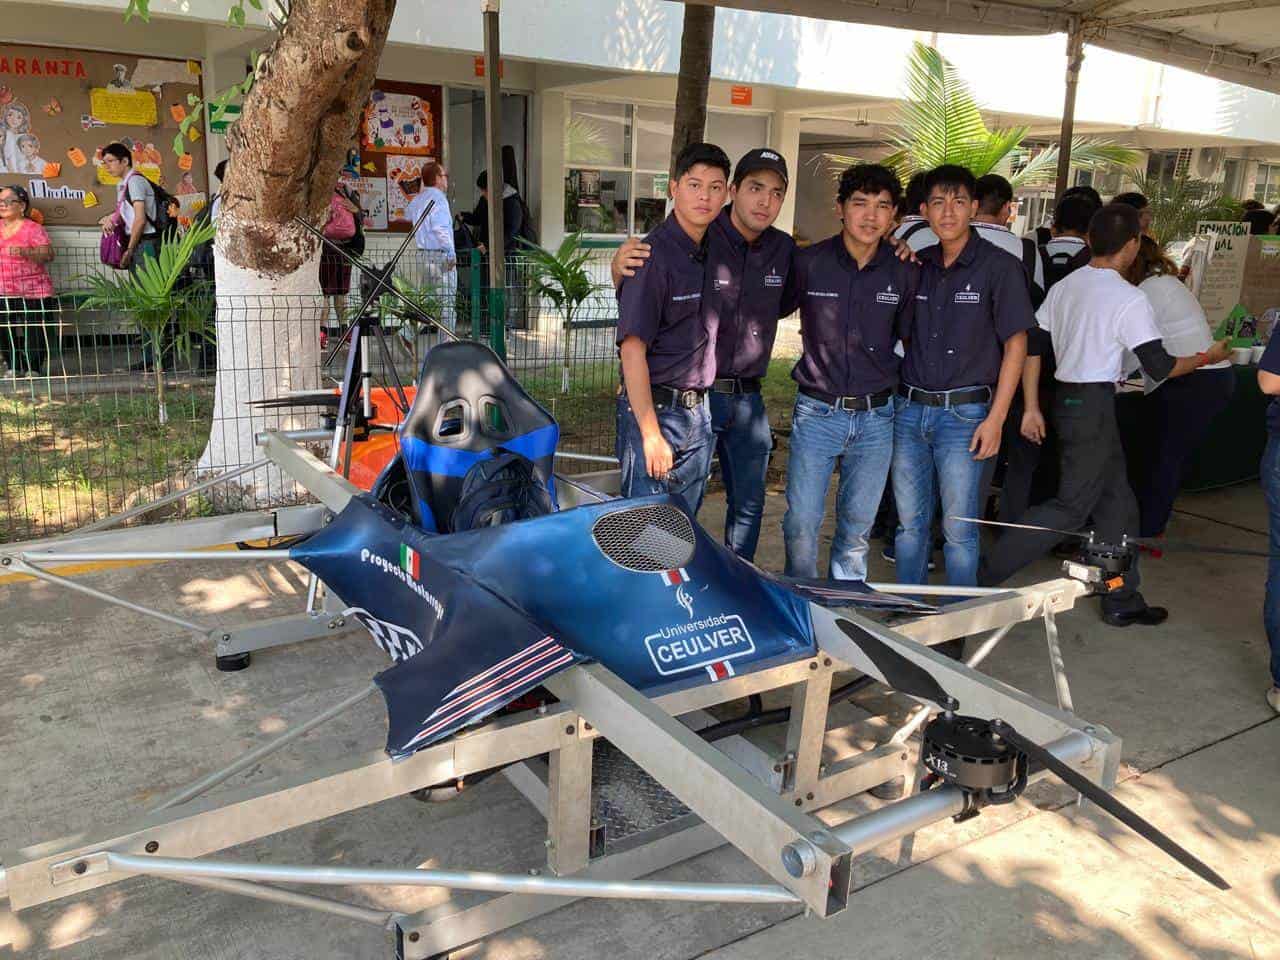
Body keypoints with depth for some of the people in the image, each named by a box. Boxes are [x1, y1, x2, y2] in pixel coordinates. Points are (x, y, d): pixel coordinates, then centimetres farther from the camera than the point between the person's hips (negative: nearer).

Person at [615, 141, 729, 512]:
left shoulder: (714, 252, 8)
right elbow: (632, 348, -20)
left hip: (699, 412, 7)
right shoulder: (655, 255, -16)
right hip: (655, 409, -7)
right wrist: (651, 435, -22)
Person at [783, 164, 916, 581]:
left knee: (858, 525, 13)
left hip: (876, 417, 2)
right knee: (801, 523, -1)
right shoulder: (808, 263, -5)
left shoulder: (905, 273, 1)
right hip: (817, 413, -2)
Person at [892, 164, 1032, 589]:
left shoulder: (1001, 267, -3)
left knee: (959, 529, 1)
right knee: (909, 523, 11)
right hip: (909, 409, 4)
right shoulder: (917, 265, 11)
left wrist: (996, 418, -10)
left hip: (964, 413, -4)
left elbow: (1016, 346, -5)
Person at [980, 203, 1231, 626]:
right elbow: (1160, 366, -13)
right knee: (1071, 506, -2)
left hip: (1065, 398, 8)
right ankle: (986, 573, -4)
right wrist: (1207, 358, 5)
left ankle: (1122, 600, 22)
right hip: (1094, 406, -8)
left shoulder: (1063, 287, 8)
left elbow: (1032, 347, 7)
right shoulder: (1130, 299, -14)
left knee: (1116, 501, 15)